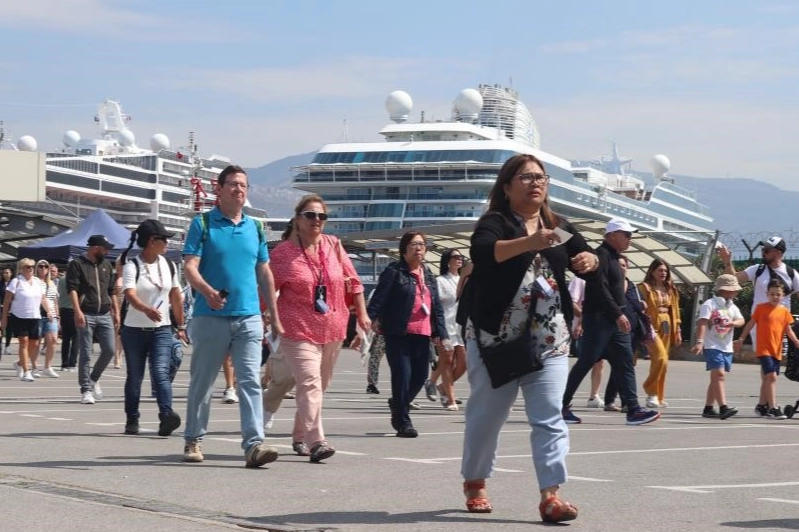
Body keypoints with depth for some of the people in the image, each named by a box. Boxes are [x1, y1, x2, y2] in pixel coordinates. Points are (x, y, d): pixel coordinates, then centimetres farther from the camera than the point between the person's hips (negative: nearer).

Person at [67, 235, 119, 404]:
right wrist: (78, 311, -20)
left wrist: (116, 312, 15)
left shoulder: (107, 265, 17)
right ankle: (86, 390, 1)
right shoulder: (77, 264, -1)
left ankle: (94, 379, 23)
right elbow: (72, 289, -9)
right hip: (86, 315, -5)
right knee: (86, 354, -3)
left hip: (105, 315, 5)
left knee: (109, 350, 0)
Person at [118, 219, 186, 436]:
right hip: (135, 330, -2)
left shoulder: (168, 266, 7)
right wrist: (147, 310, -44)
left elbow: (176, 297, 17)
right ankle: (132, 419, 19)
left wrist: (181, 325, 19)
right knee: (134, 376, 8)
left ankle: (166, 415, -28)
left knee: (161, 372, -14)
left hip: (162, 329, 2)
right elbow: (130, 295, -26)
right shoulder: (132, 266, -9)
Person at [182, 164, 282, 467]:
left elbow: (264, 274, 18)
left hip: (249, 317, 3)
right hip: (211, 317, -3)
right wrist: (208, 291, -27)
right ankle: (193, 440, 21)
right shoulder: (203, 224, 2)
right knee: (202, 382, 8)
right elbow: (190, 267, -8)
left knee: (251, 382, -8)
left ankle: (254, 445, -14)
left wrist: (275, 317, 15)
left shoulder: (255, 227, 14)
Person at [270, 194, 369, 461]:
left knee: (319, 386, 15)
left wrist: (361, 313, 12)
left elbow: (353, 281, 14)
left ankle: (300, 437, 31)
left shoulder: (333, 246, 7)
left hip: (332, 330, 6)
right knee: (310, 383, -20)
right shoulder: (282, 252, -5)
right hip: (298, 331, -6)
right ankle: (316, 442, -28)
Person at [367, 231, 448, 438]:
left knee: (420, 376, 8)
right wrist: (373, 317, -24)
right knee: (402, 375, -7)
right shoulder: (394, 271, -1)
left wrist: (440, 332, 12)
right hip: (398, 334, -6)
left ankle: (398, 404, 34)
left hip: (422, 334, 6)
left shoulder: (428, 275, 18)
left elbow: (437, 306, 18)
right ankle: (403, 421, 2)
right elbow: (379, 296, -10)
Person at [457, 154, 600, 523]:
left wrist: (589, 260, -15)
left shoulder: (558, 226, 12)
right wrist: (528, 242, -41)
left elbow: (587, 261, 10)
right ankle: (474, 483, 28)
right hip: (495, 338, -4)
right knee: (487, 415, 8)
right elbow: (482, 252, -27)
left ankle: (551, 496, -11)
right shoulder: (495, 223, -6)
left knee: (549, 418, -6)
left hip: (549, 341, 4)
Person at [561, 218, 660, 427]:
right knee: (585, 363, -5)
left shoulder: (613, 257, 19)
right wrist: (618, 314, -22)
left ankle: (633, 410, -1)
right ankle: (562, 405, 3)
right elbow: (599, 288, -20)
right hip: (598, 318, -10)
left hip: (613, 321, 10)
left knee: (625, 362, 3)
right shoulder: (601, 255, -11)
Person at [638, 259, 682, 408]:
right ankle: (651, 392, -11)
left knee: (661, 361, 7)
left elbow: (674, 310, 19)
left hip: (666, 327, 7)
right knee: (661, 358, -20)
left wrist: (677, 330, 14)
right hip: (652, 327, -7)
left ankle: (659, 397, 12)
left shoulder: (670, 290, 17)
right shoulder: (645, 288, -3)